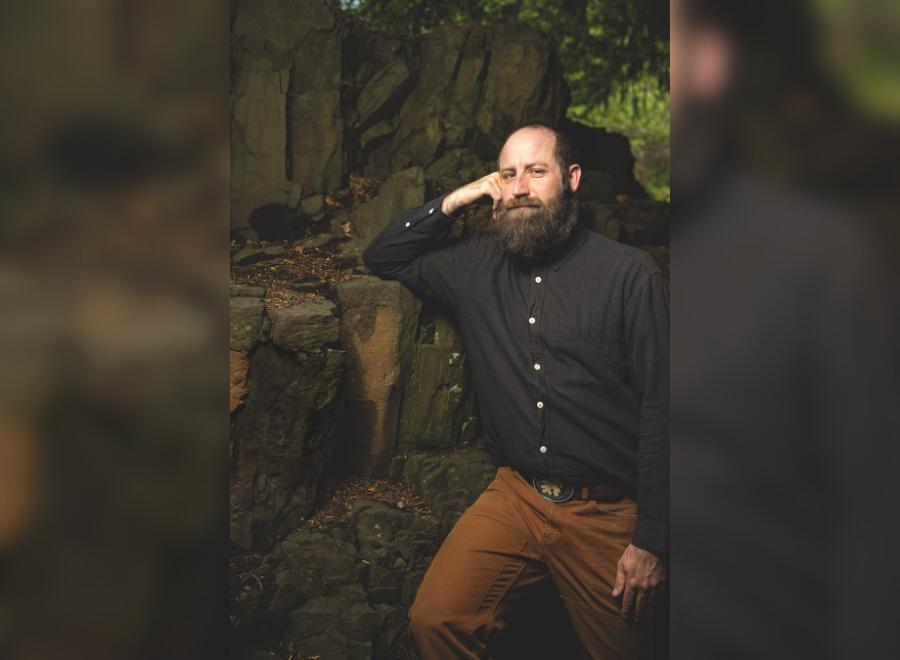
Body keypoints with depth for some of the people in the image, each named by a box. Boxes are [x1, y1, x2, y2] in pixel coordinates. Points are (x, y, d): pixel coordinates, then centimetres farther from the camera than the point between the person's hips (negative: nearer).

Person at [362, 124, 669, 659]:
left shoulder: (630, 274, -8)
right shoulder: (480, 264, 6)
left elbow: (660, 408, -9)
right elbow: (383, 257, 18)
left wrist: (651, 540, -11)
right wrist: (452, 203, 1)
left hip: (605, 512, -3)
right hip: (515, 495, 3)